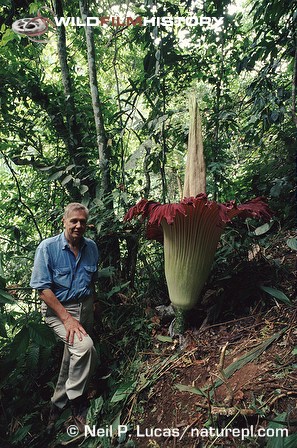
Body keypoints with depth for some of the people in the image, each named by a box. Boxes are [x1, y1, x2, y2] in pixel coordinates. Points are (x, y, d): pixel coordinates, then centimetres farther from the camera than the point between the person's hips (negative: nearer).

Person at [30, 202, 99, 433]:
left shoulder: (92, 247, -1)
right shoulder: (48, 247, -16)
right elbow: (43, 288, -18)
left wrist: (92, 307, 16)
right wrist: (67, 318, -24)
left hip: (85, 308, 6)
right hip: (58, 309, -5)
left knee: (73, 358, 16)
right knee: (84, 346, -27)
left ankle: (59, 404, 39)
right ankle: (78, 404, -3)